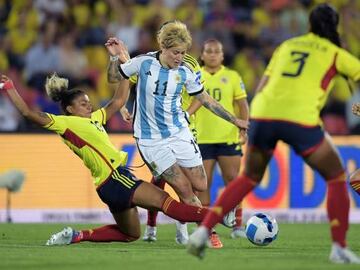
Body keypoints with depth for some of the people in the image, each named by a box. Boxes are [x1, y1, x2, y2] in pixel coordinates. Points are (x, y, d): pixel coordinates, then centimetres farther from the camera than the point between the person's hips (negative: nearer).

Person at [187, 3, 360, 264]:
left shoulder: (286, 45, 24)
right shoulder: (335, 53, 14)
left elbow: (261, 88, 19)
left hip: (263, 115, 4)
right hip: (300, 120, -4)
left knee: (250, 177, 26)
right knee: (336, 178, 15)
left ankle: (203, 230, 13)